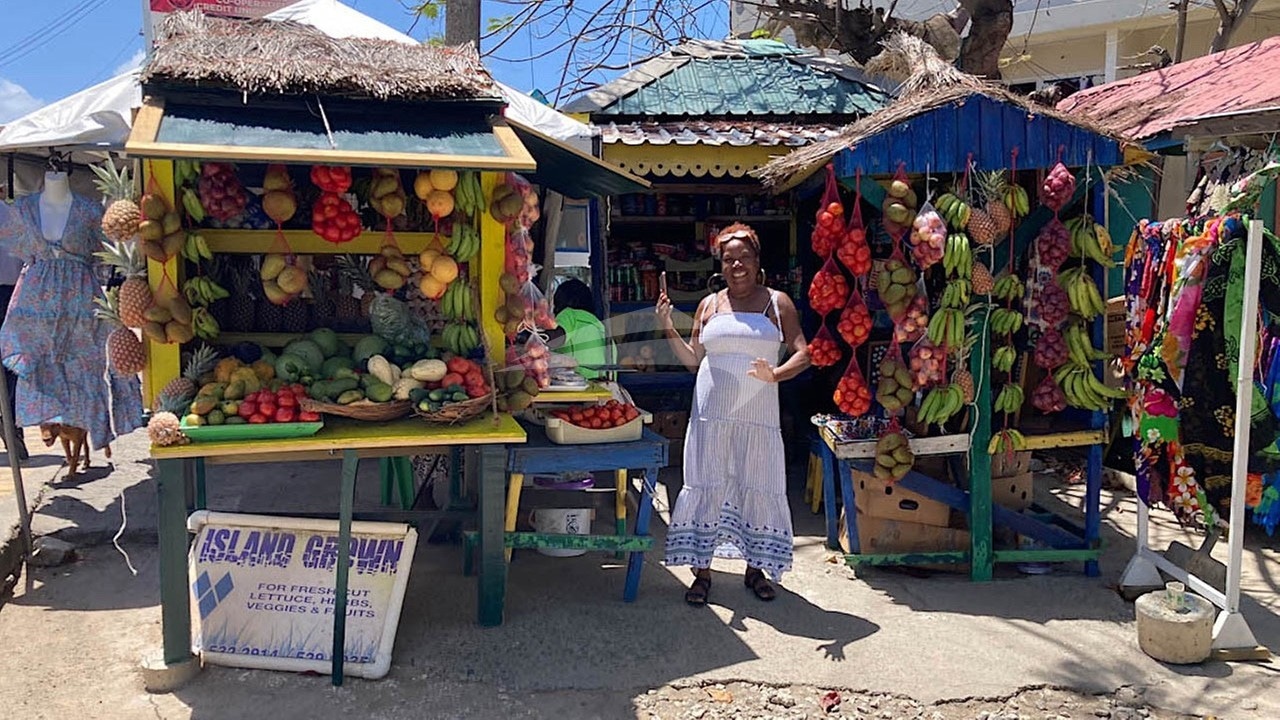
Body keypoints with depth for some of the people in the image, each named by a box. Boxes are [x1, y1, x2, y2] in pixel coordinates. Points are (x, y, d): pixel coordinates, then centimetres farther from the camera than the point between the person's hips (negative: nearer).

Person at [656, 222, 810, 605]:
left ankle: (755, 568, 21)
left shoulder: (777, 302, 3)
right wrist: (669, 329, -3)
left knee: (759, 488, 5)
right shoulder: (709, 305, 9)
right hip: (712, 412, 1)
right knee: (706, 487, 2)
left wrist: (776, 375, -21)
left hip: (758, 415, -1)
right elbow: (692, 360, 10)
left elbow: (803, 354, -3)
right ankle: (702, 572, 11)